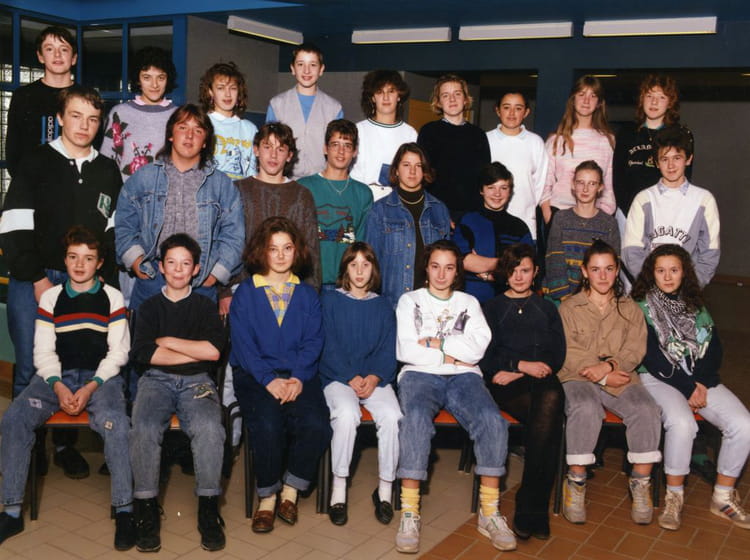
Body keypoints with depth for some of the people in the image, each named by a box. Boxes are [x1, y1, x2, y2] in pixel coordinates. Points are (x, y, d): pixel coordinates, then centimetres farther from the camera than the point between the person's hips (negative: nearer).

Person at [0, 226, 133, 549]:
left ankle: (124, 511, -24)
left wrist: (91, 388, -14)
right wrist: (59, 387, -12)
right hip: (57, 376, 3)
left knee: (115, 422, -33)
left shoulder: (112, 298, 6)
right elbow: (43, 352, 7)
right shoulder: (50, 298, 12)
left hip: (100, 375, -3)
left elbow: (118, 352, 0)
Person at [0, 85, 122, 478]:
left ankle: (65, 444, 17)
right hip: (33, 280, -2)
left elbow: (115, 232, 12)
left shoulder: (108, 172, 11)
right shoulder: (36, 164, 1)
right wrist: (36, 280, -10)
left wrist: (105, 278, 1)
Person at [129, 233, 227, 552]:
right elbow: (144, 353, -1)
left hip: (196, 382, -1)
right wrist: (196, 352, -1)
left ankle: (208, 508, -21)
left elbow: (214, 350, -3)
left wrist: (167, 341, 1)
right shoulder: (150, 307, 17)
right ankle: (147, 508, -18)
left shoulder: (205, 306, 16)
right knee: (144, 428, -32)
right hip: (156, 380, 1)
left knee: (209, 428, -33)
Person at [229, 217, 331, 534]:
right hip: (255, 375, -1)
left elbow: (313, 341, 5)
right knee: (267, 425, -32)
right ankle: (267, 496, -6)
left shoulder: (307, 295, 15)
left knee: (316, 425, -28)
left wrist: (298, 377, -14)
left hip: (299, 375, 2)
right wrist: (269, 379, -16)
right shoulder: (245, 293, 9)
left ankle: (290, 491, -3)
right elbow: (243, 343, -1)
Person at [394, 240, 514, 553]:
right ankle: (409, 513, -32)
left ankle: (489, 512, -21)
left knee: (492, 421, -29)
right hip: (420, 375, -2)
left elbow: (477, 348, 2)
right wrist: (451, 354, -2)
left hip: (463, 376, 2)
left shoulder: (468, 303, 21)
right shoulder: (409, 301, 16)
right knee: (416, 418, -36)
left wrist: (433, 342, -2)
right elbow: (405, 351, 0)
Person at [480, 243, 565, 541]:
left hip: (542, 381, 2)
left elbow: (558, 355, 11)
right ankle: (537, 509, -31)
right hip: (505, 383, -1)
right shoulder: (492, 307, 20)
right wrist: (521, 364, -10)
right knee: (550, 415, -34)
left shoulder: (547, 308, 25)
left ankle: (527, 506, -34)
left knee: (551, 398, -37)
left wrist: (513, 371, -4)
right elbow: (485, 357, 8)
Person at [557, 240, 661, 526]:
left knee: (646, 409, -27)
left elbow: (636, 349, 4)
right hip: (577, 378, -2)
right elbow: (568, 354, -2)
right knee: (585, 409, -35)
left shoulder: (630, 308, 18)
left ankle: (641, 483, -14)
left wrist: (609, 365, -16)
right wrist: (602, 377, -13)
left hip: (620, 377, 3)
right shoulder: (568, 308, 9)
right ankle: (575, 482, -22)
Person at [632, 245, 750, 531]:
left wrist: (702, 384, -10)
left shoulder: (695, 306, 15)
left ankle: (723, 496, 1)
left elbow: (714, 349, 7)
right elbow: (651, 357, -10)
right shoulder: (642, 308, -1)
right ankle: (674, 496, -12)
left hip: (700, 380, 5)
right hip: (659, 379, -5)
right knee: (682, 424, -34)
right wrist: (688, 388, -14)